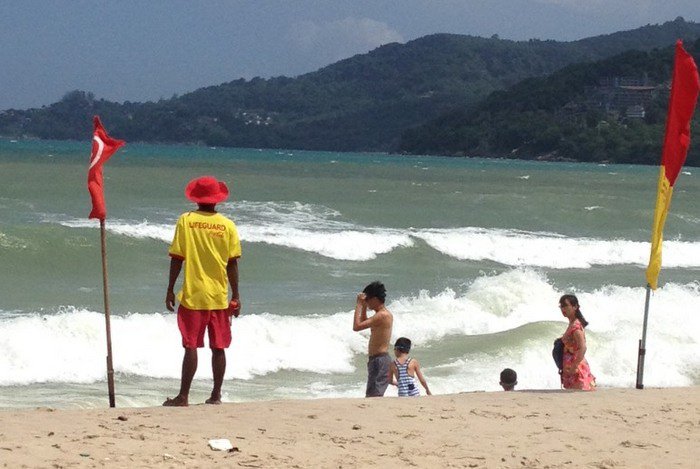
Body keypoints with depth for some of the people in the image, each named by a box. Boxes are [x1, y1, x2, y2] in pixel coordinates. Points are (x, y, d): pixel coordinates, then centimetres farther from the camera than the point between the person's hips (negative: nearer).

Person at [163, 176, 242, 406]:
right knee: (218, 348, 8)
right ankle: (216, 396, 12)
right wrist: (236, 296, 8)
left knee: (191, 346, -1)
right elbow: (232, 264, 1)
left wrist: (170, 290, 4)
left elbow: (176, 258, -4)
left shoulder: (186, 221, -4)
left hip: (193, 296, -2)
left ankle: (183, 396, 0)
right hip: (220, 298, 2)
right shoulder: (227, 225, 0)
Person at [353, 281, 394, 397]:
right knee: (370, 396, 16)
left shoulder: (382, 315, -18)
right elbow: (364, 323, 32)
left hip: (379, 360, -10)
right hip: (378, 360, 10)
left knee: (373, 396, -12)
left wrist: (358, 305, -14)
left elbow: (357, 326, -22)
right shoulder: (384, 314, 14)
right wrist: (364, 307, 20)